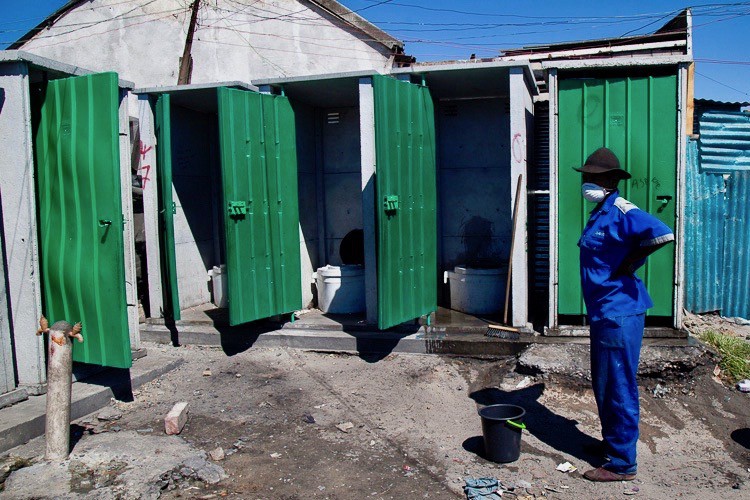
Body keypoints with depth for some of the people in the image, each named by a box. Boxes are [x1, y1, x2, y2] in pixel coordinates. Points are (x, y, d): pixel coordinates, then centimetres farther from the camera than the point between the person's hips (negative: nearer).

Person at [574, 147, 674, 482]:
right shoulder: (598, 214, 12)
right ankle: (611, 443, 37)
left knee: (618, 388, 0)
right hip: (602, 312, 10)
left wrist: (629, 264, -19)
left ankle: (622, 464, 13)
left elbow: (663, 234, -32)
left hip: (619, 313, -10)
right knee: (603, 385, 20)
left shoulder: (621, 212, -17)